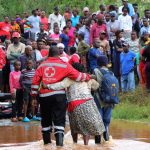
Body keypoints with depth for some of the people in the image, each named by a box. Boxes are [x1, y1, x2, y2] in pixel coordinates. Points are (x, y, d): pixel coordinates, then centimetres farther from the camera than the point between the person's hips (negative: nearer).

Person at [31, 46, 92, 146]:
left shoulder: (42, 65, 8)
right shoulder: (64, 65, 0)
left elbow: (35, 80, 6)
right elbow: (77, 76, -2)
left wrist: (34, 93, 14)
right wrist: (88, 77, 13)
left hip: (44, 96, 3)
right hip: (58, 95, -3)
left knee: (46, 119, 16)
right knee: (59, 119, 0)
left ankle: (46, 140, 24)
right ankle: (59, 140, -12)